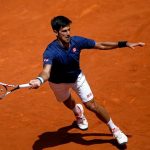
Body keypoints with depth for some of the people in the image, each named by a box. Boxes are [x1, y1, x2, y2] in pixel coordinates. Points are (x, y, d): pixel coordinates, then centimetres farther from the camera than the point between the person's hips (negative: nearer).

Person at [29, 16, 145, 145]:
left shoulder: (77, 41, -27)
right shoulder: (51, 52, -39)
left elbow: (101, 45, -16)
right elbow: (46, 71, -55)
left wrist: (125, 44, -19)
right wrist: (39, 80, -79)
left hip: (77, 77, 1)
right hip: (59, 82, -1)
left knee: (92, 105, -6)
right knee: (68, 103, 25)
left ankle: (114, 129, 13)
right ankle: (78, 111, 64)